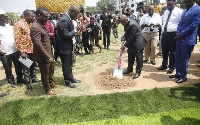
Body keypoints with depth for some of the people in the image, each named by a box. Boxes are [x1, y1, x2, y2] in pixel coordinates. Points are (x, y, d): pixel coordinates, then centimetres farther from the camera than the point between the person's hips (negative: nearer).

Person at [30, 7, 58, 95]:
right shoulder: (35, 27, -23)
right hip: (43, 56, -9)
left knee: (51, 70, 25)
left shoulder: (42, 24, 7)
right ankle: (48, 89, 29)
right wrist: (48, 57, -27)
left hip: (48, 54, 9)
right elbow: (38, 45, -28)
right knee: (45, 73, 10)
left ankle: (51, 83, 47)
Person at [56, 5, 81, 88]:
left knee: (69, 64, 20)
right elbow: (66, 35, -27)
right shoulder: (64, 20, -24)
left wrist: (76, 30, 2)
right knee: (66, 65, 6)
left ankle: (71, 78, 36)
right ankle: (67, 82, 21)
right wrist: (75, 30, -18)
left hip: (68, 46, 10)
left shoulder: (68, 19, 6)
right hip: (64, 47, -9)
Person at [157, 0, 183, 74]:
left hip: (173, 34, -6)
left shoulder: (179, 12, -6)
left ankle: (171, 67, 18)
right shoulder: (165, 12, 16)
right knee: (164, 51, 15)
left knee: (172, 52, 3)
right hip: (164, 34, 7)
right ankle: (164, 65, 31)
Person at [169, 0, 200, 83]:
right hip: (180, 38, 8)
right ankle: (178, 74, 29)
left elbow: (193, 25, -17)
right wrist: (178, 33, -4)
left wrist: (180, 34, -14)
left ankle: (183, 77, 18)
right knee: (178, 58, 14)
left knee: (184, 59, 2)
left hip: (188, 40, -7)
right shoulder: (185, 10, 16)